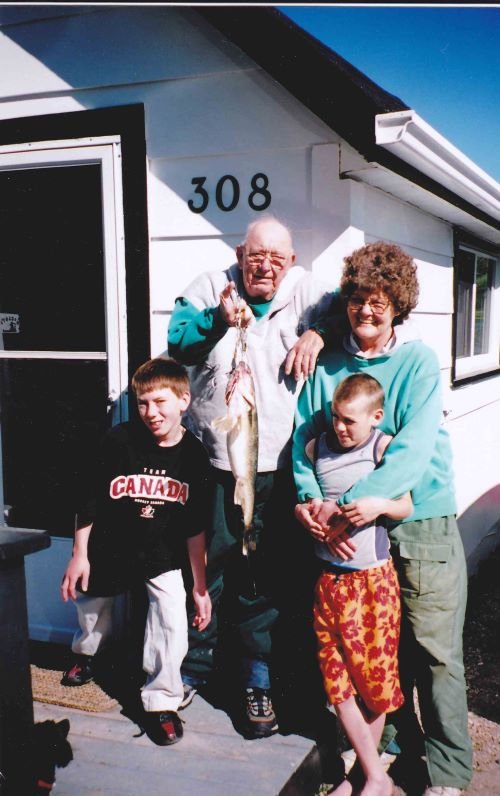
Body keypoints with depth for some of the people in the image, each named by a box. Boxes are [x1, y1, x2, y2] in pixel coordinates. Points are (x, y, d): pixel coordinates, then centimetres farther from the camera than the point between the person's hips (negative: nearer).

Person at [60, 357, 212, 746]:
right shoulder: (120, 440, -21)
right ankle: (87, 652, 57)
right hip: (109, 548, 1)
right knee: (92, 605, 22)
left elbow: (195, 526, -9)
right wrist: (79, 554, -5)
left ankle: (162, 701, 6)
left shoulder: (194, 454, -17)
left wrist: (200, 585, -6)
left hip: (163, 553, 0)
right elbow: (92, 500, -9)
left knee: (173, 619, -16)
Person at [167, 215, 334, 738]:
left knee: (262, 577, 8)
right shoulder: (210, 288, 2)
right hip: (209, 461, 0)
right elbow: (178, 342, -8)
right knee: (203, 568, 10)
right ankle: (193, 667, 31)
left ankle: (256, 681, 25)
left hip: (273, 468, 0)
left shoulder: (305, 292, 4)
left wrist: (318, 332, -12)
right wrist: (217, 319, -25)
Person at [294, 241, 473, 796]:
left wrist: (370, 496, -29)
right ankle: (396, 737, 35)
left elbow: (416, 442, -16)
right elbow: (304, 436, 1)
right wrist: (308, 496, -17)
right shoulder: (327, 366, 6)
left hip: (423, 524, -3)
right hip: (355, 528, 3)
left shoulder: (419, 361, -4)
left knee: (435, 649, 3)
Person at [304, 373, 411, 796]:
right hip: (329, 576, 4)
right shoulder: (316, 447, 3)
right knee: (337, 678, 5)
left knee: (373, 673, 7)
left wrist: (378, 503, -27)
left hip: (373, 576, -3)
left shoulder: (384, 447, -7)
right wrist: (312, 511, -6)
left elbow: (405, 506, -9)